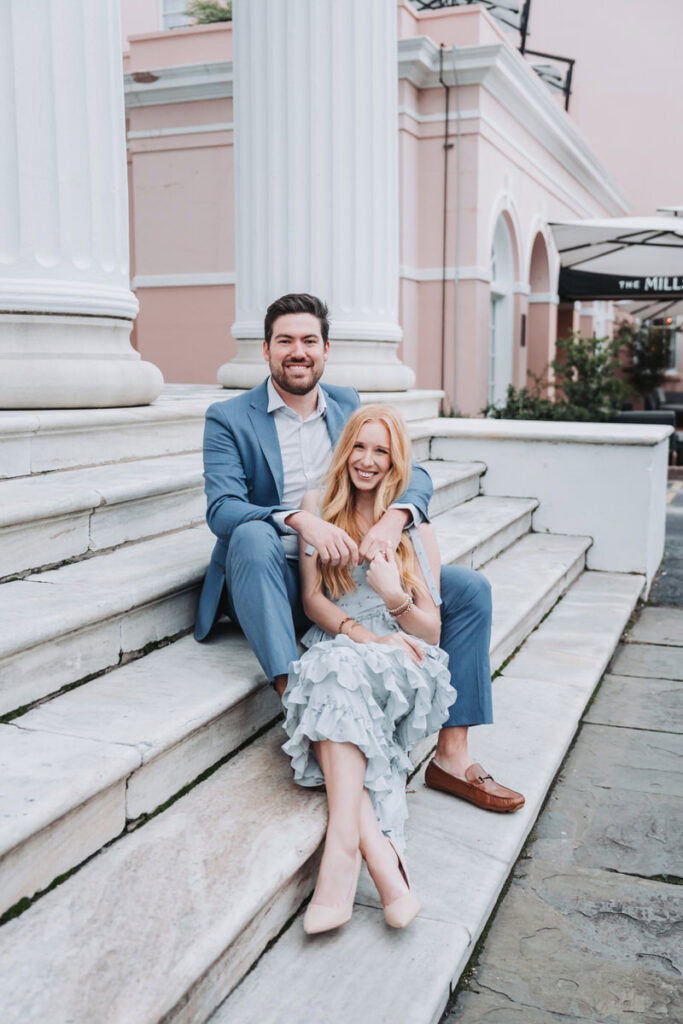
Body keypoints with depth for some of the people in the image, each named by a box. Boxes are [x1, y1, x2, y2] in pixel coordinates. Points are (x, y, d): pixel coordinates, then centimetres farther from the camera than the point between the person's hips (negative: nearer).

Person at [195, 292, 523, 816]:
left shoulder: (349, 405, 12)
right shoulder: (228, 419, 0)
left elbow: (413, 472, 3)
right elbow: (222, 507, -14)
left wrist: (394, 517, -22)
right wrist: (301, 520, -33)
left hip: (351, 574, 4)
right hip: (277, 581, -4)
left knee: (470, 588, -11)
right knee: (252, 536, -37)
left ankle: (452, 756, -9)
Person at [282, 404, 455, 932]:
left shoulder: (417, 528, 13)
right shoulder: (319, 506, 16)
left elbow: (431, 633, 8)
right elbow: (312, 598, 6)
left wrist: (394, 596, -15)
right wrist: (363, 634, -14)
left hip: (401, 666, -1)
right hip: (334, 653, 1)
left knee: (338, 678, -35)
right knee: (334, 680, -36)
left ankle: (343, 848, -43)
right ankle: (387, 870, -43)